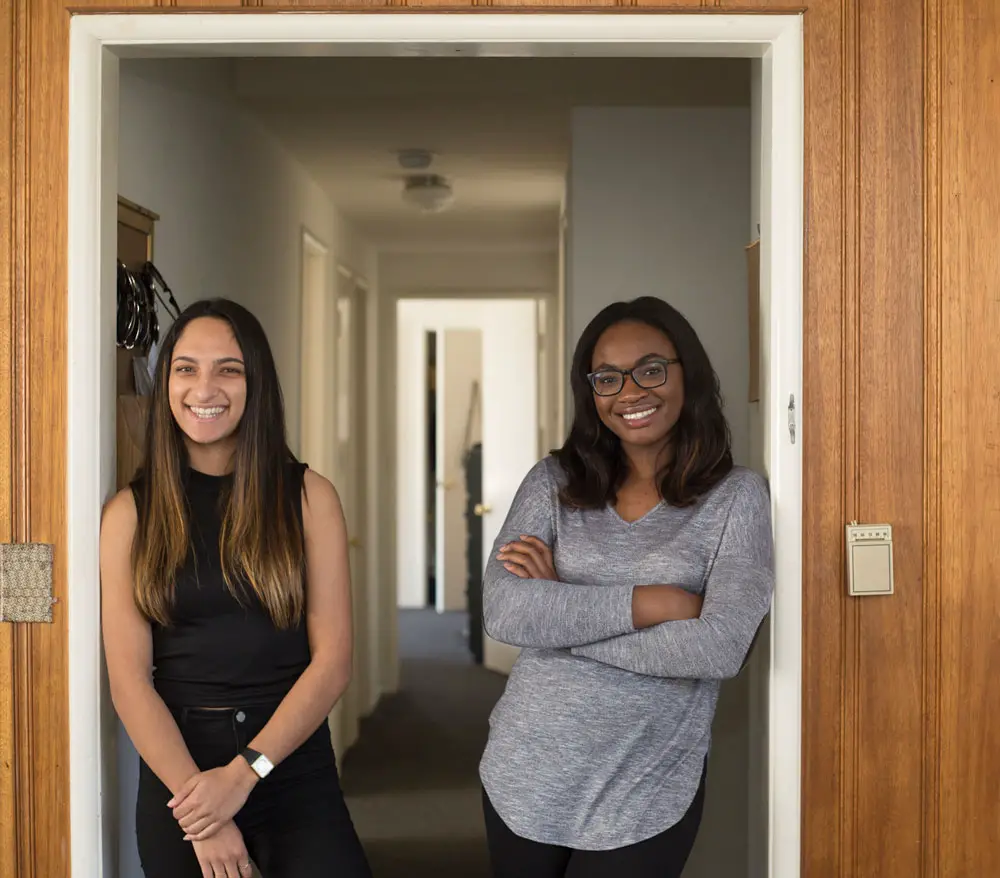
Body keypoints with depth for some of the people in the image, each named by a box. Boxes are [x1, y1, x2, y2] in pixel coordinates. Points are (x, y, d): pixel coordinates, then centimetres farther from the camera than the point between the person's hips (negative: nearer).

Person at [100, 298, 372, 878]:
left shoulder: (308, 497, 1)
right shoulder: (131, 514, 2)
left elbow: (333, 661, -3)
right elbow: (129, 680, -4)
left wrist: (244, 772, -13)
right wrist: (201, 805, -13)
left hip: (294, 769, -1)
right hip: (176, 769, 1)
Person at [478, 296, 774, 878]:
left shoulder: (736, 497, -5)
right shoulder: (554, 482, 2)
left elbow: (722, 648, -18)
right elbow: (503, 611, -12)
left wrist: (560, 608, -13)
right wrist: (654, 602, -18)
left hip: (645, 801, -3)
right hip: (526, 778, 3)